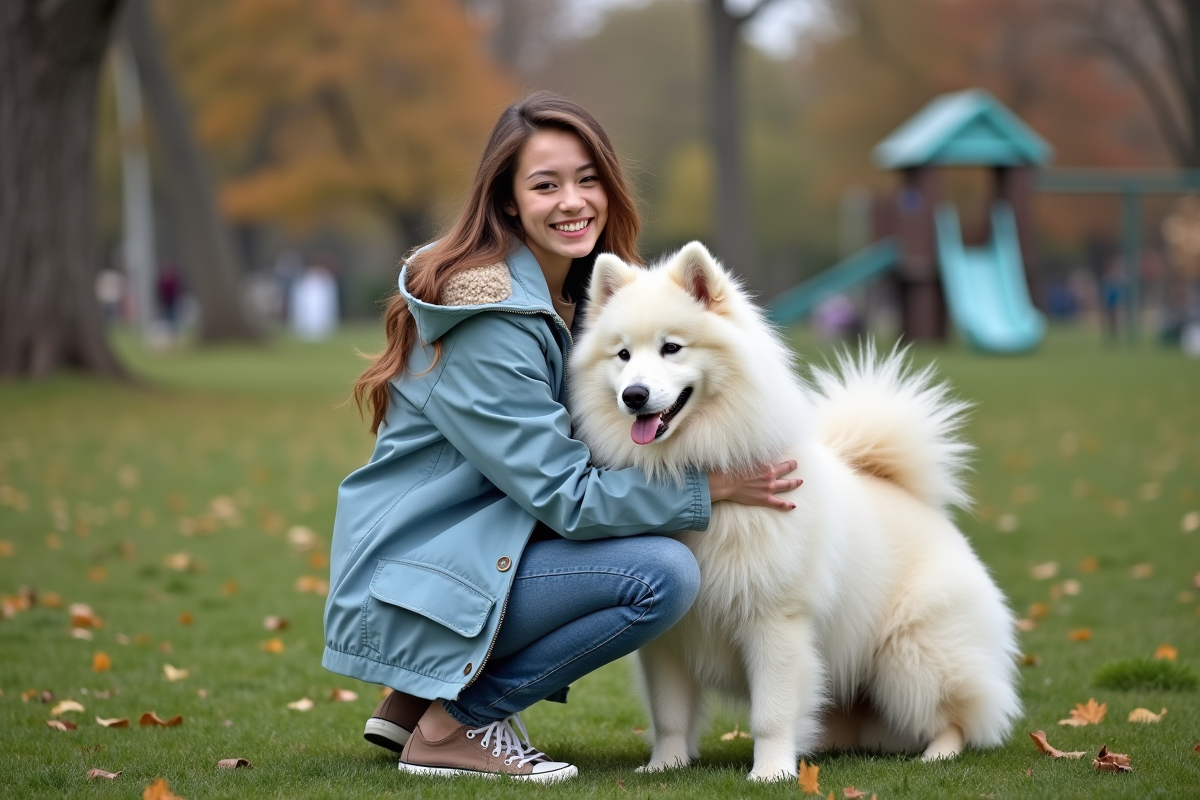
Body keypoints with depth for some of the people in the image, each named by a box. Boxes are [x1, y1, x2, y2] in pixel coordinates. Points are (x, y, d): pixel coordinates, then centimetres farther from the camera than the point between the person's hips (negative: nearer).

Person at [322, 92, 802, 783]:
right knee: (663, 574, -20)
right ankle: (452, 727, -7)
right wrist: (715, 486, -16)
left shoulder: (577, 294, 9)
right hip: (413, 588, -10)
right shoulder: (489, 326, -21)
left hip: (465, 544, 10)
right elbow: (565, 495, -21)